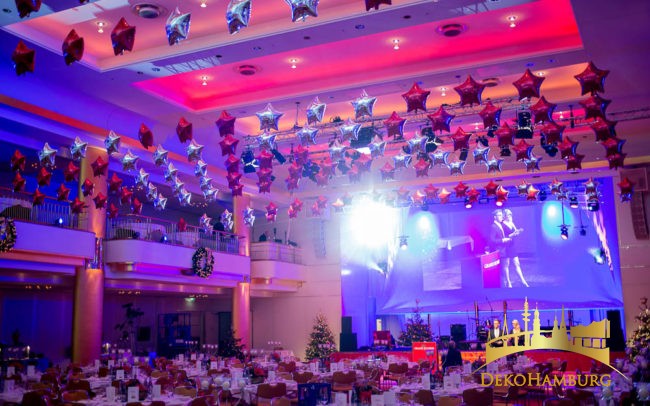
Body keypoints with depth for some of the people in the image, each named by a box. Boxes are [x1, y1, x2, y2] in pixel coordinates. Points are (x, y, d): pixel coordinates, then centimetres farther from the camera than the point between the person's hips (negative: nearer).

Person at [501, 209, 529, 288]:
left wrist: (518, 231, -9)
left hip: (512, 246, 7)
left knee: (517, 264, 9)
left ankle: (523, 281, 13)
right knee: (506, 265, 3)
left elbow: (515, 233, 11)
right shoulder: (502, 225, -11)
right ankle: (508, 283, 10)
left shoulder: (511, 223, 10)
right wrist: (512, 235, -21)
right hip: (506, 247, -7)